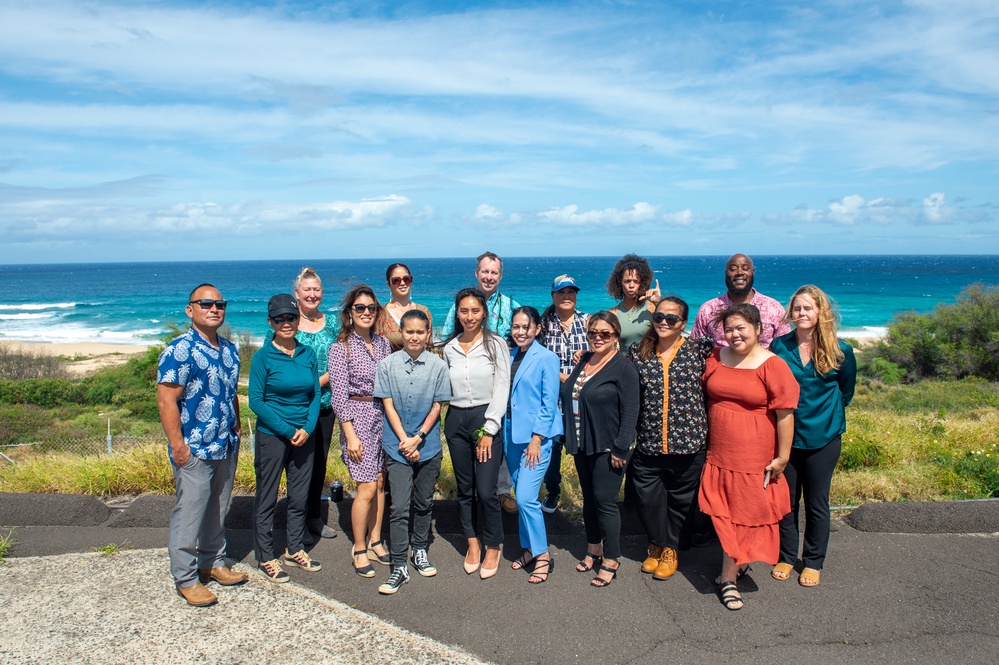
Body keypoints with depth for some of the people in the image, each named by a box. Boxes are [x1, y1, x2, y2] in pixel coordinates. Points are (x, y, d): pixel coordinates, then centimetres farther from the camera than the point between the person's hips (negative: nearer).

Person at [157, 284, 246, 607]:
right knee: (189, 514, 2)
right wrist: (178, 445, -19)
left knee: (218, 510, 18)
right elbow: (166, 400, -17)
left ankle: (213, 563, 34)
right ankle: (186, 579, 15)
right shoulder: (180, 350, -14)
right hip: (194, 450, -7)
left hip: (226, 448, 7)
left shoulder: (229, 350, 10)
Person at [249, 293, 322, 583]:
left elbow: (316, 394, 5)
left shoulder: (308, 354, 3)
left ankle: (295, 550, 29)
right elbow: (256, 401, -10)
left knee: (300, 496, 13)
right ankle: (265, 558, 20)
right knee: (267, 498, 6)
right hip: (271, 436, -4)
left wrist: (307, 428, -9)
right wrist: (287, 431, -14)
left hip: (304, 436, 4)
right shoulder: (263, 356, -8)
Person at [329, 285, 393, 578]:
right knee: (367, 488, -4)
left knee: (380, 483, 10)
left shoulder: (383, 343, 7)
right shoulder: (341, 347, -7)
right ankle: (359, 550, 12)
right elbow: (339, 395, -10)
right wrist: (350, 435, -13)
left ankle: (375, 541, 24)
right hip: (358, 418, -5)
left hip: (384, 416, 5)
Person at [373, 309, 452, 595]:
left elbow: (437, 406, -1)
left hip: (429, 446, 1)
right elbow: (388, 405, -3)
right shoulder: (387, 365, -4)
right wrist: (405, 441, -10)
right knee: (399, 507, -3)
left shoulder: (438, 366, -3)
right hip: (397, 447, -1)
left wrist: (418, 438, -11)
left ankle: (420, 550, 33)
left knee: (423, 503, 15)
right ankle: (399, 566, 5)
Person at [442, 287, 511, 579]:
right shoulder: (450, 348, 9)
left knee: (486, 490, -7)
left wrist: (488, 430, -11)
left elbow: (502, 388, -7)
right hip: (456, 421, 4)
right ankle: (472, 544, 27)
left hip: (487, 420, -4)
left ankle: (493, 549, 13)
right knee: (464, 488, 11)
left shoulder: (496, 344, -4)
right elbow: (446, 388, 15)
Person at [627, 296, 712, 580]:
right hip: (647, 444, 2)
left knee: (681, 500, 12)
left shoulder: (699, 350, -2)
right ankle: (657, 545, 34)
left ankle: (671, 550, 33)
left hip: (687, 443, -1)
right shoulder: (638, 353, 4)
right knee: (649, 499, 9)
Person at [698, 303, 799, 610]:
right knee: (723, 515, 10)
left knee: (743, 516, 5)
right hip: (718, 455, 4)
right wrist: (706, 441, 15)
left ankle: (728, 578, 17)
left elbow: (785, 414, -10)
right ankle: (738, 565, 30)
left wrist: (782, 457, -10)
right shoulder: (715, 358, 5)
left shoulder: (772, 365, -10)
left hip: (755, 459, -4)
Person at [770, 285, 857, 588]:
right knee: (786, 499, 11)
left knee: (816, 503, 10)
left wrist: (826, 412, 7)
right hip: (785, 435, 1)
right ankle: (786, 557, 27)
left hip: (823, 438, -1)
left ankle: (813, 562, 26)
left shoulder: (840, 351, -6)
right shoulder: (779, 346, -4)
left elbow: (846, 392, 10)